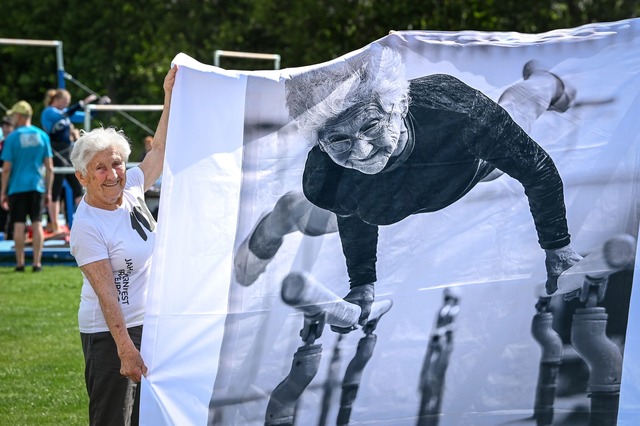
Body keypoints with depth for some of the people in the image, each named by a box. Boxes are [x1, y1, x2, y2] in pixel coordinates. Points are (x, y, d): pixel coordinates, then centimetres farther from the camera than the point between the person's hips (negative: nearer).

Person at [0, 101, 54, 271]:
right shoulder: (42, 136, 5)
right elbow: (49, 167, 5)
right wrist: (48, 191, 11)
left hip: (17, 187, -3)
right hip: (37, 186, 3)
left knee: (19, 225, 1)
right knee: (37, 224, 4)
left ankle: (20, 263, 2)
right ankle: (37, 263, 1)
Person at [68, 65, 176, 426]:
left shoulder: (130, 190, 3)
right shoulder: (87, 226, -18)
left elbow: (160, 150, 16)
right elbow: (106, 292, -22)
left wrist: (170, 96, 9)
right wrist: (126, 349, -26)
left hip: (151, 324, 8)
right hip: (109, 333, -8)